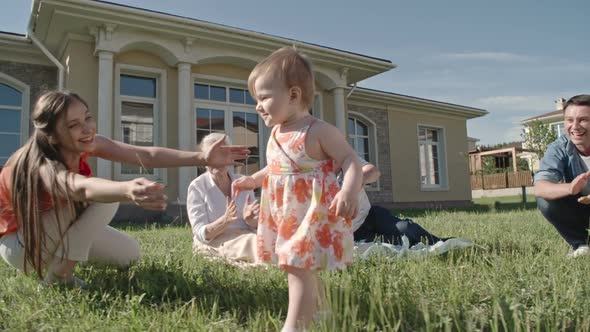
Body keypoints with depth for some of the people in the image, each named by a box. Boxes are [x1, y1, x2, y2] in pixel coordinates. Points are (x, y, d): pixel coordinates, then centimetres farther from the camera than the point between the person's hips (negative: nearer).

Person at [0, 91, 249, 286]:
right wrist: (127, 190, -82)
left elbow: (145, 155, -29)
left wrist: (203, 158, -41)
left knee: (130, 254, 3)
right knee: (102, 197, -29)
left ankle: (59, 256, 17)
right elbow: (81, 188, -59)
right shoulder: (41, 166, -36)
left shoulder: (87, 144, -17)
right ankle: (57, 276, -15)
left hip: (54, 230, 7)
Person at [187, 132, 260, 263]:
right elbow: (201, 234, -9)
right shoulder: (197, 187, -4)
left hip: (244, 238, 4)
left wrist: (250, 219, -16)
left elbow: (257, 225, 8)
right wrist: (225, 220, -27)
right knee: (253, 241, -33)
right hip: (213, 243, -4)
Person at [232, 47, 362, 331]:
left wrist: (349, 192, -33)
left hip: (311, 215, -9)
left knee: (298, 268, -10)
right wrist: (253, 180, 16)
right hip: (284, 216, 9)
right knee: (302, 268, 19)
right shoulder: (276, 135, 11)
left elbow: (351, 161, -17)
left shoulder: (319, 131, -14)